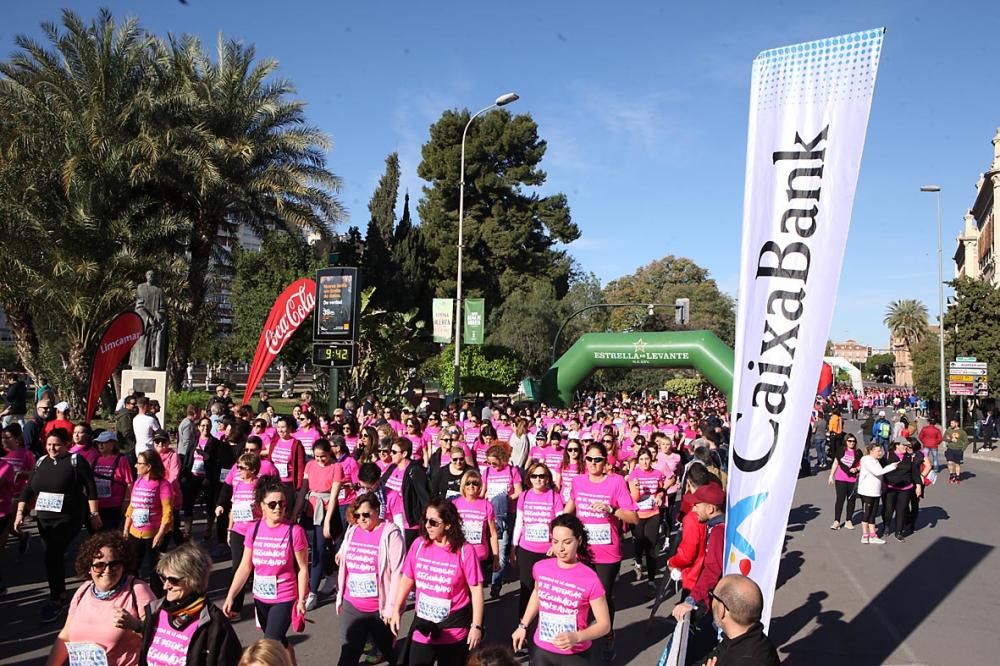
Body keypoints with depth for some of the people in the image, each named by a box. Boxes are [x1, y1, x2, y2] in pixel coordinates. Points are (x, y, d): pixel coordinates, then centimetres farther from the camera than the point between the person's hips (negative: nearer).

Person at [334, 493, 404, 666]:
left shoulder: (390, 534, -15)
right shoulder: (352, 531, 5)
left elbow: (397, 572, -17)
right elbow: (344, 565, 14)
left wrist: (391, 607, -16)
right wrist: (340, 597, 15)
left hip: (380, 609, -4)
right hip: (351, 606, 5)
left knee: (390, 651, 17)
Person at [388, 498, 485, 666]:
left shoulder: (465, 551, -16)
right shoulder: (419, 544, -5)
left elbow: (476, 589, -12)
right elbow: (407, 579, 6)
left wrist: (476, 626, -12)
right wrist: (396, 610, 5)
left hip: (454, 631, -3)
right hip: (422, 627, 3)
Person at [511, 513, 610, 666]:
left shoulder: (590, 580, -20)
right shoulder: (540, 568, -9)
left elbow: (604, 624, -12)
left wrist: (577, 637, -26)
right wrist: (523, 626, 11)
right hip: (541, 650, 3)